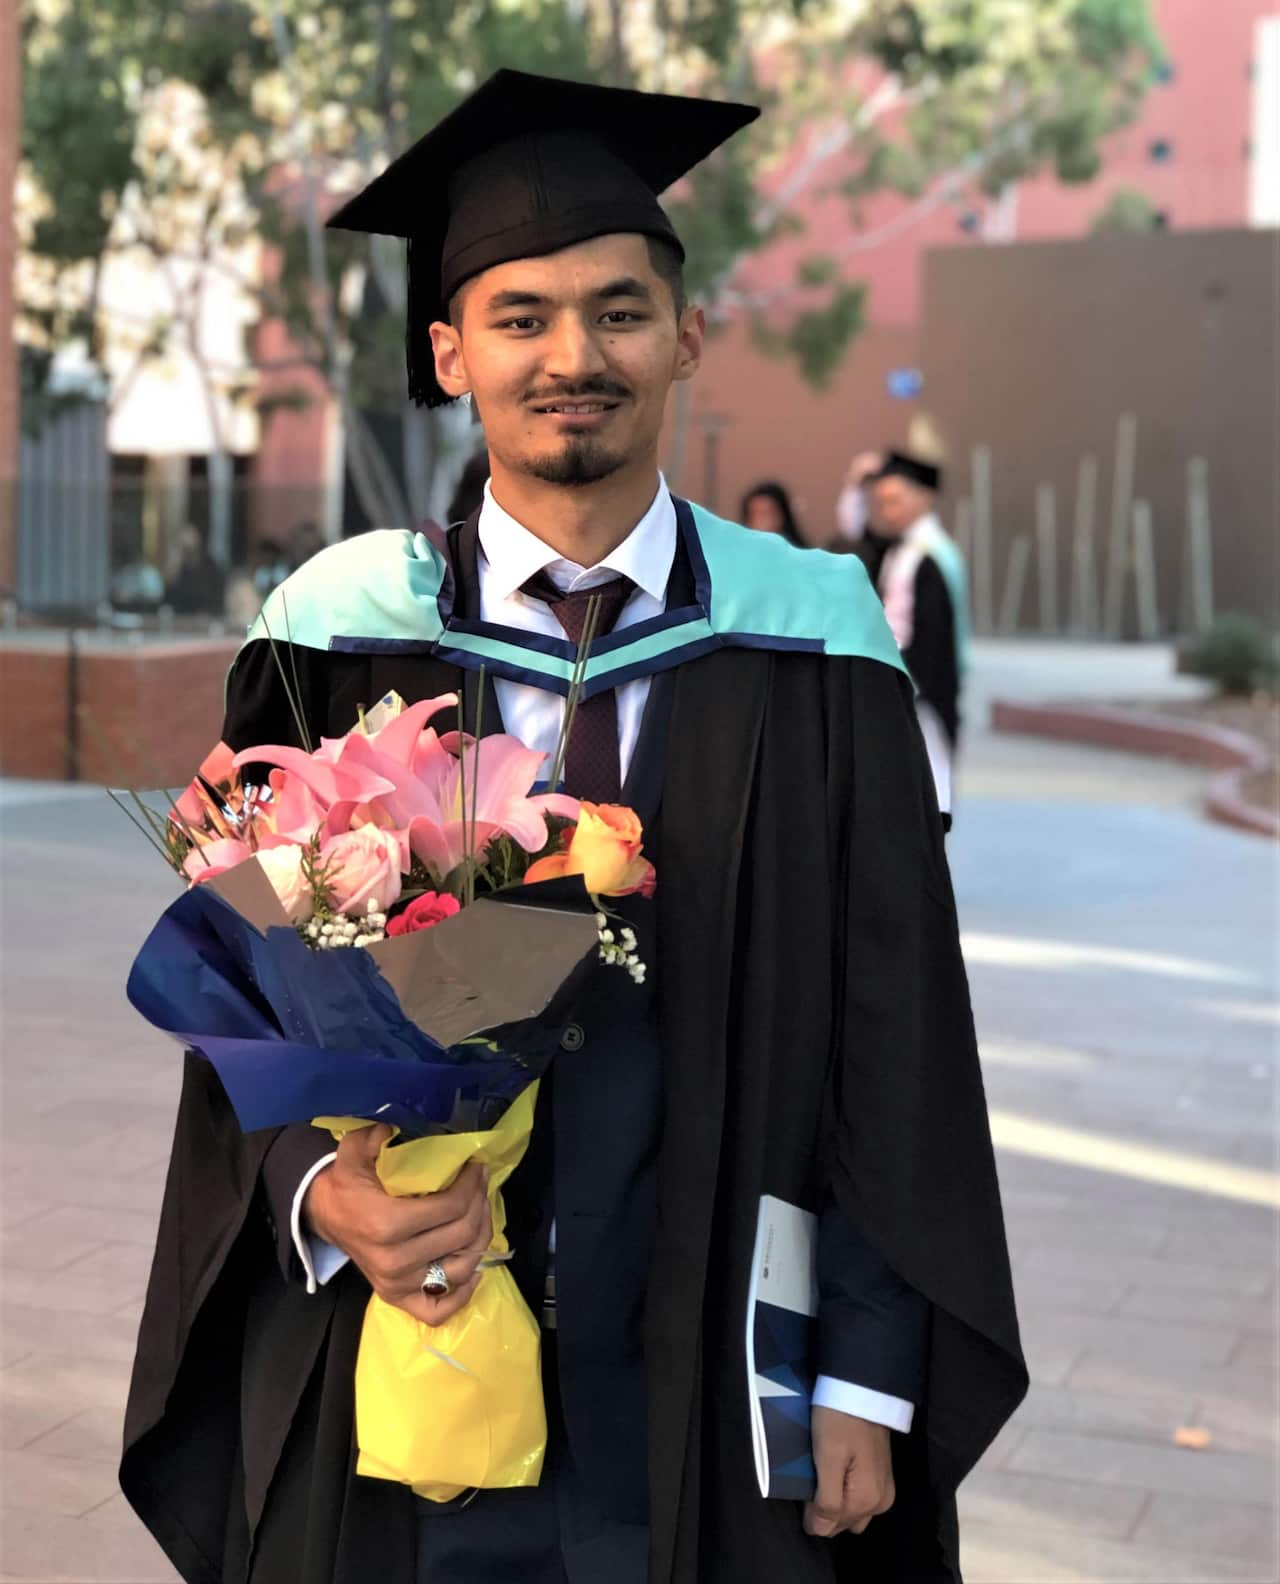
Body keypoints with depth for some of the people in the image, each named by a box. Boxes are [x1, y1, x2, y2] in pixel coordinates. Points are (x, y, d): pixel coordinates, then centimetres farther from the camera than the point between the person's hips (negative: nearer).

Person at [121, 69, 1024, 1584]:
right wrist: (322, 1190, -19)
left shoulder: (809, 645, -3)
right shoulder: (345, 636, -2)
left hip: (711, 1400, 0)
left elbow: (893, 1041, -1)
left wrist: (868, 1383, -4)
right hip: (395, 1383, 0)